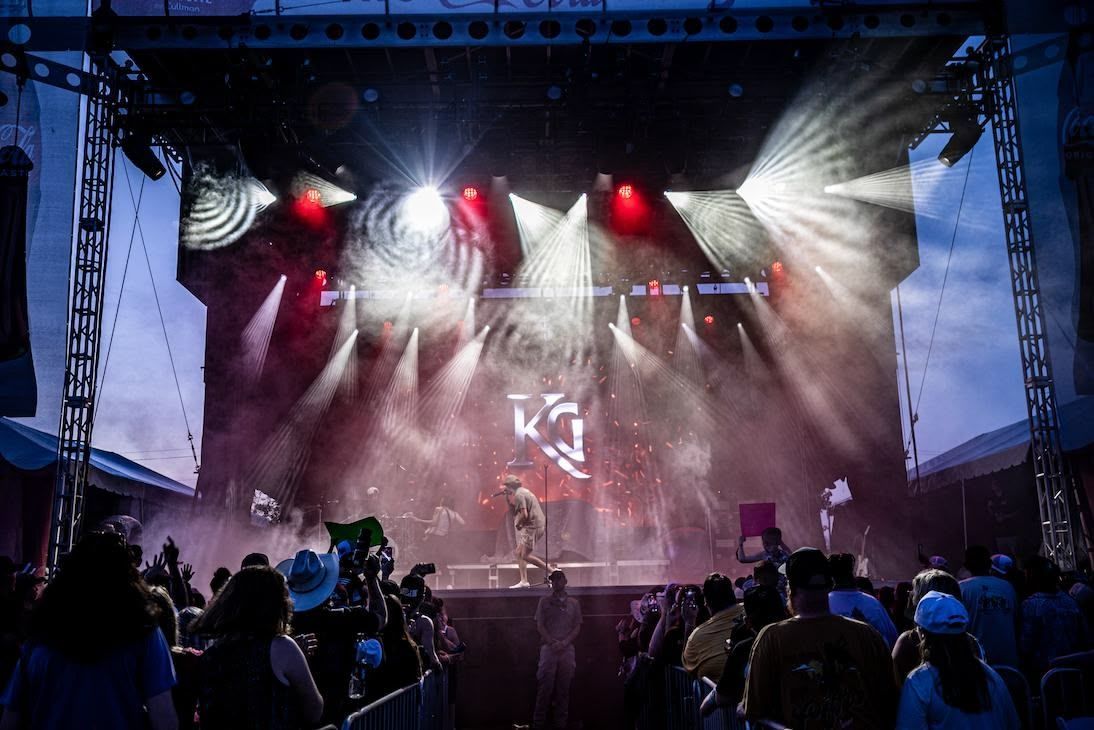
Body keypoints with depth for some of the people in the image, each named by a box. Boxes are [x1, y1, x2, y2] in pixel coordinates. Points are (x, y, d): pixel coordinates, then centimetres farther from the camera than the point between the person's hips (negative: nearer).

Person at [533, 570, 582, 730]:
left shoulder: (574, 603, 12)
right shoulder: (545, 601, 9)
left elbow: (577, 627, 7)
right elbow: (539, 625, 2)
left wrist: (564, 643, -8)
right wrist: (552, 642, -11)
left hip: (567, 649, 2)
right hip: (549, 648, -2)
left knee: (563, 688, 2)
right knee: (545, 688, -6)